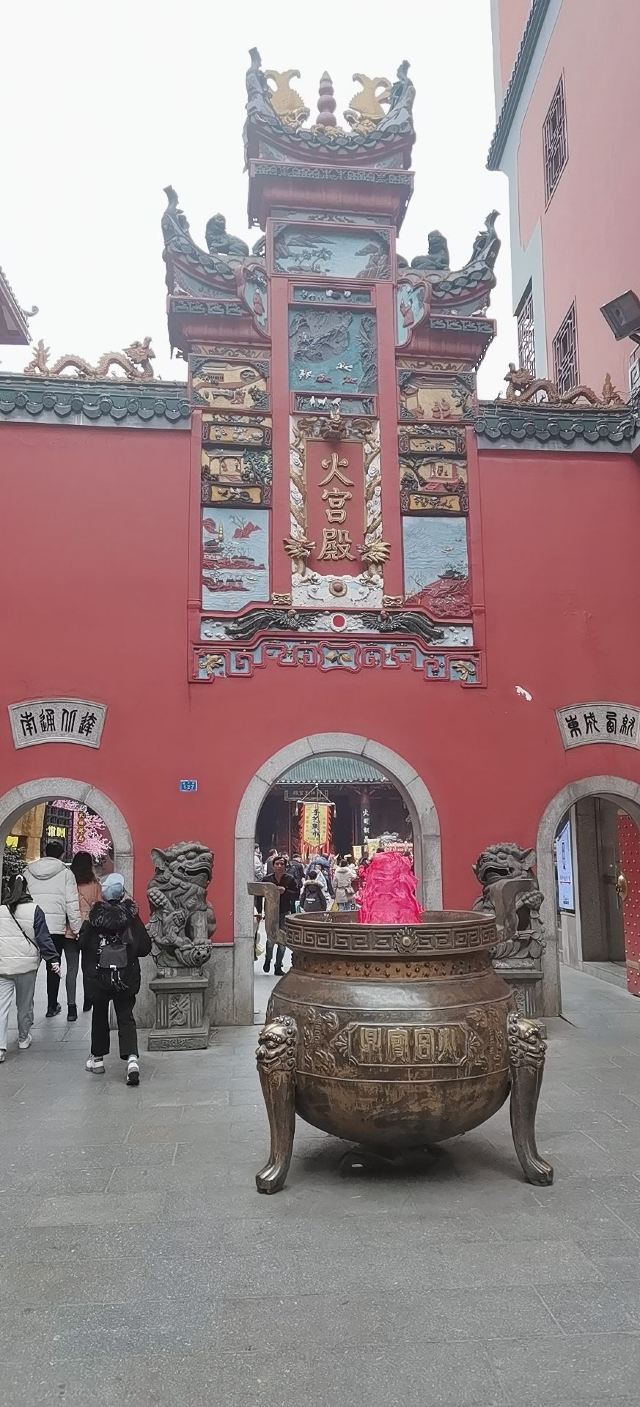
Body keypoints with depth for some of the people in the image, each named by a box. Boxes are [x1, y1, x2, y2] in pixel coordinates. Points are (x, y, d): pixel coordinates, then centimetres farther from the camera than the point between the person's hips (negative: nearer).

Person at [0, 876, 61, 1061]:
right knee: (25, 1004, 14)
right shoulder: (34, 910, -6)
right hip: (26, 964, -1)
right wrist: (53, 959, -3)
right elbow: (43, 938, -6)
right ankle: (24, 1039, 29)